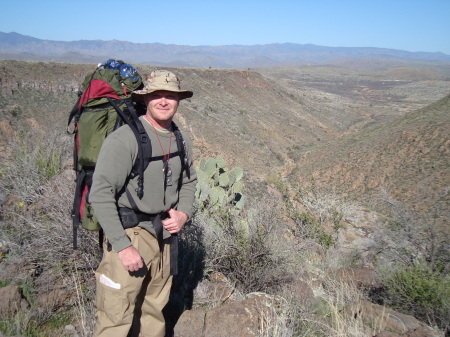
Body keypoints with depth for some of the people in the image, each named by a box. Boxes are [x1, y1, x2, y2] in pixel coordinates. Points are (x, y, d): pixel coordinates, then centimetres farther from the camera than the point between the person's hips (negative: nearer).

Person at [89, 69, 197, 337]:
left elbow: (189, 181, 18)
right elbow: (101, 194, -19)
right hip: (130, 234, -6)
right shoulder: (124, 138, -17)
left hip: (165, 234, 6)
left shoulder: (182, 142, 5)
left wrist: (184, 213, -1)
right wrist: (122, 246, -20)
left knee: (154, 313, 20)